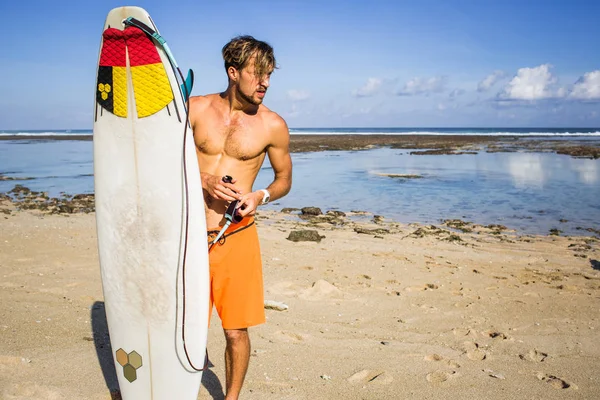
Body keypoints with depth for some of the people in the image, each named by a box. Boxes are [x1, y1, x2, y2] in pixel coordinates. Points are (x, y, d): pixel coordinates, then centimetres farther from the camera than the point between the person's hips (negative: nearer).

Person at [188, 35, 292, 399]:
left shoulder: (273, 125, -2)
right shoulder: (195, 108, 0)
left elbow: (285, 178, 10)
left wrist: (260, 196, -11)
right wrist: (203, 180, -12)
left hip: (236, 237, -1)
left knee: (236, 331, 5)